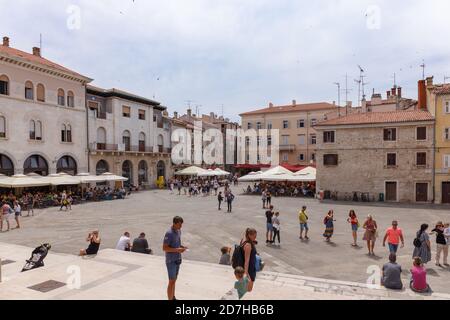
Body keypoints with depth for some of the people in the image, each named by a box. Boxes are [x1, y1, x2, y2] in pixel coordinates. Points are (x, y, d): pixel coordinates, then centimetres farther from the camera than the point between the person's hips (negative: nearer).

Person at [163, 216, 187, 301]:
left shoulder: (179, 231, 5)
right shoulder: (169, 233, -20)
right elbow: (164, 248, -20)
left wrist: (182, 247, -1)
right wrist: (177, 250, -25)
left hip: (177, 259, 8)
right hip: (171, 261, -8)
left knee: (174, 280, 18)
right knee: (172, 281, -3)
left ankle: (173, 297, 32)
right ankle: (170, 299, 6)